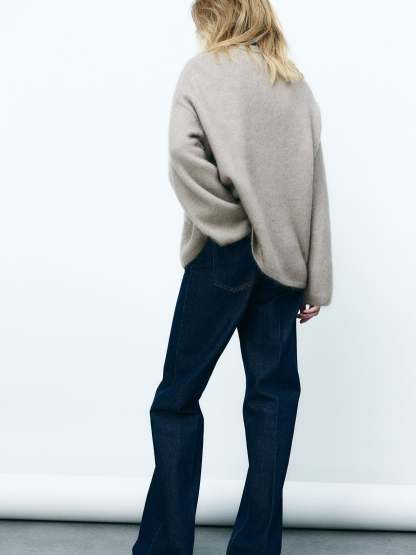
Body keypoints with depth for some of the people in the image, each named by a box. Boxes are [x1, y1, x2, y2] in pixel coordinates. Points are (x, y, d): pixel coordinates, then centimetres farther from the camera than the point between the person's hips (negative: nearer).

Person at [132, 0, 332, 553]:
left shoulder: (203, 70, 1)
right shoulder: (296, 83, 11)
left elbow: (185, 153, -18)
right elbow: (315, 184, 6)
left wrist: (232, 223, -8)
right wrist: (316, 280, 7)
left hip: (226, 255, -4)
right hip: (284, 256, 4)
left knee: (179, 395, 4)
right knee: (274, 391, 8)